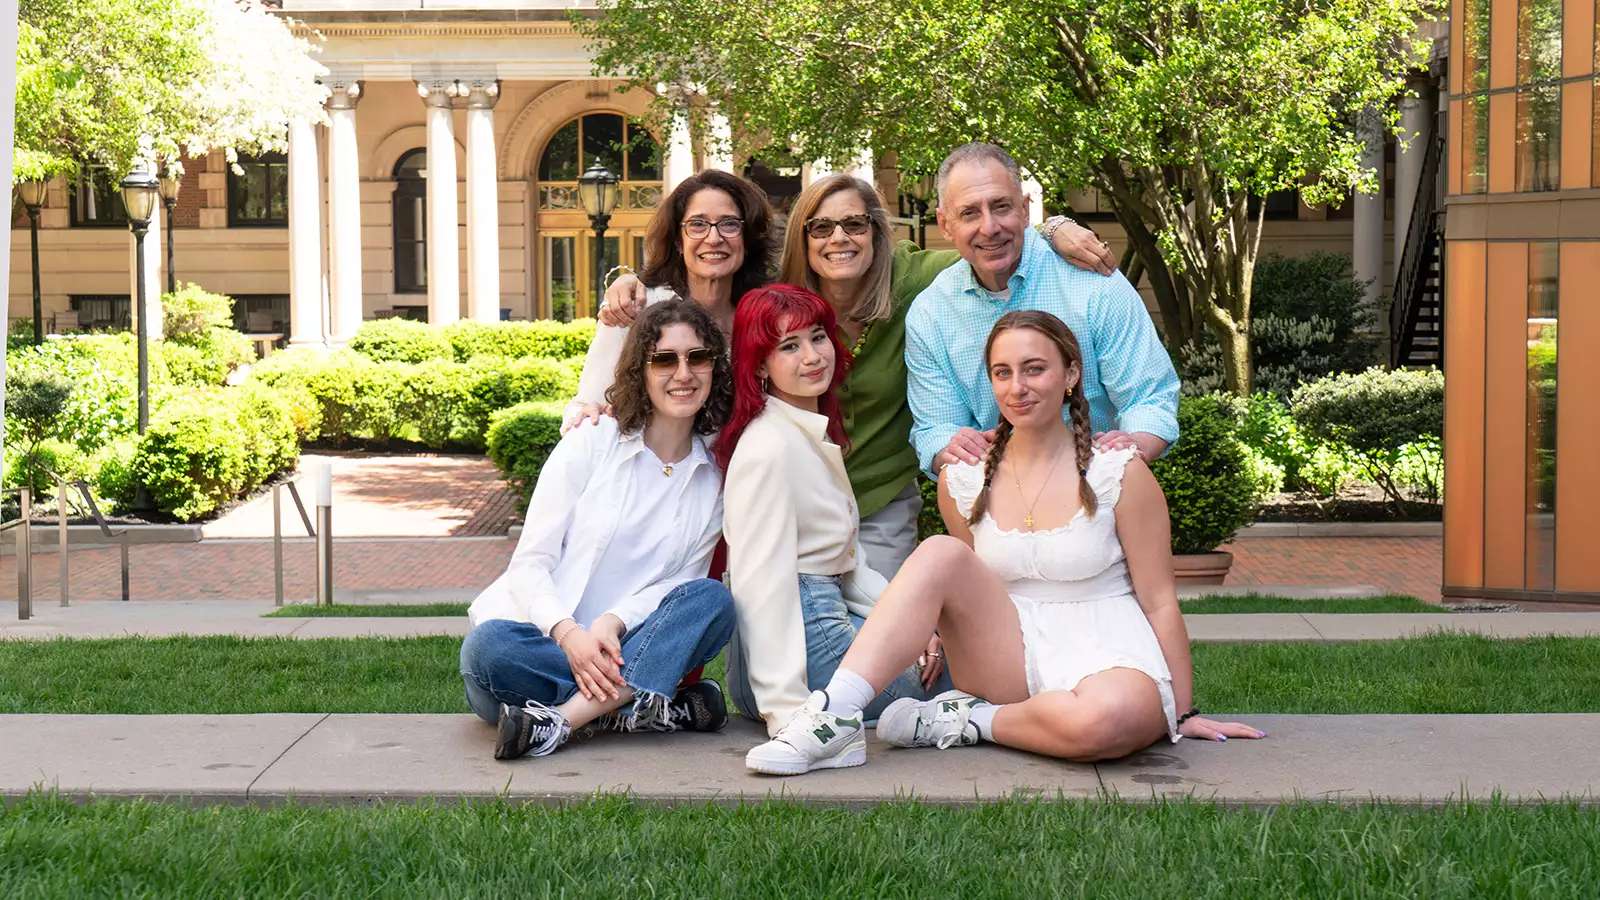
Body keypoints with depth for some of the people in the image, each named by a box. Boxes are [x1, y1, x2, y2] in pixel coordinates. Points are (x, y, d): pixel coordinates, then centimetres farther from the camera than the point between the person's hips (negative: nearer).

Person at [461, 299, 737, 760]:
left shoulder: (715, 479, 9)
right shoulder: (590, 445, 0)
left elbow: (682, 582, 2)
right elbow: (530, 562, -5)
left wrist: (613, 622, -20)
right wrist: (569, 634, -25)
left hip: (617, 650, 2)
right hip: (544, 642, -2)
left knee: (712, 600, -25)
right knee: (488, 648, -35)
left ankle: (562, 718, -36)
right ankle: (664, 708, -27)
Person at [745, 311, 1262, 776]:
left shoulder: (1118, 472, -5)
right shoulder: (962, 478, 5)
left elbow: (1159, 602, -2)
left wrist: (1183, 713, -2)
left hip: (1105, 657, -3)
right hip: (1009, 658, 3)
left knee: (1105, 718, -40)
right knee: (940, 555, -22)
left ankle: (964, 721, -14)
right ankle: (834, 718, -30)